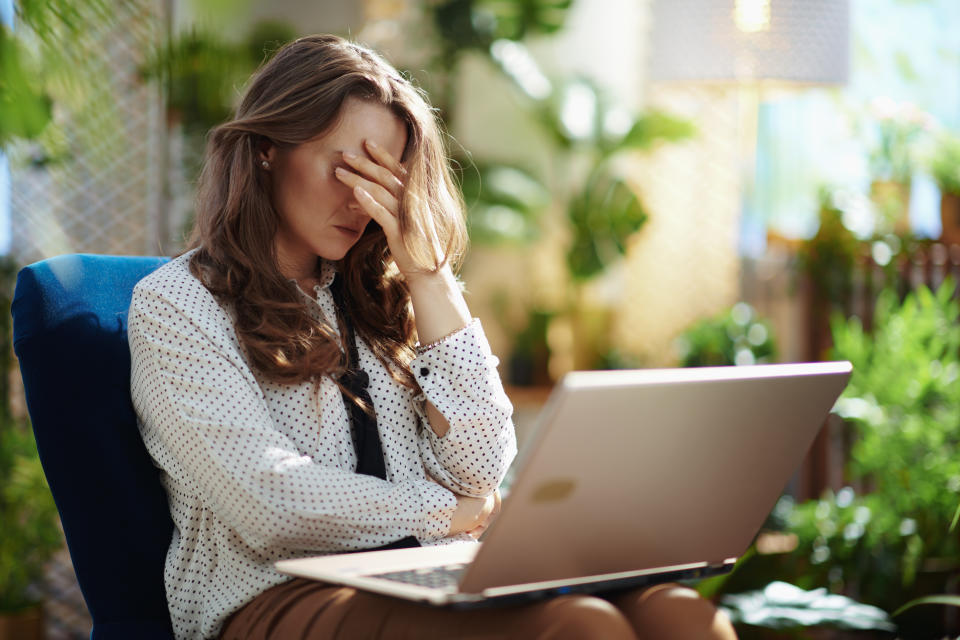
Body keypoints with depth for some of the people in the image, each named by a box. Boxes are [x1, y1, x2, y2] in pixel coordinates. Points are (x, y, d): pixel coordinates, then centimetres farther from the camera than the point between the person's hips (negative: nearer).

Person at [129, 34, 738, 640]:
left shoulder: (370, 294, 21)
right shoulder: (174, 303, 3)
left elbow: (482, 468, 8)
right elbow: (272, 506, -10)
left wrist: (425, 271, 6)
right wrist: (447, 511, 1)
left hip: (435, 585, 6)